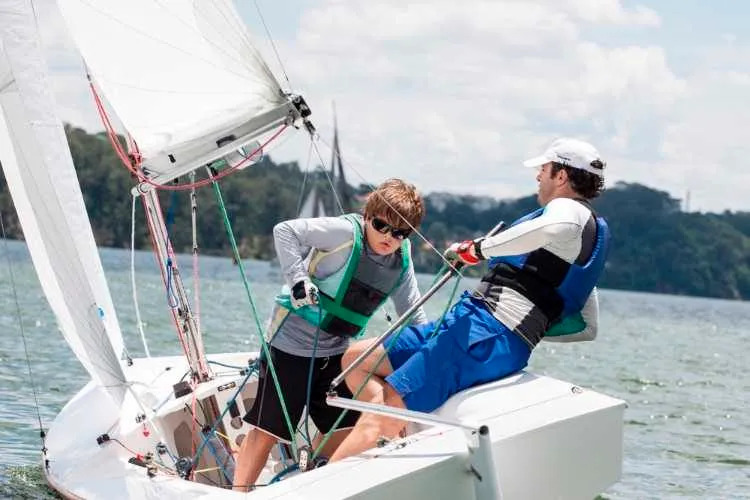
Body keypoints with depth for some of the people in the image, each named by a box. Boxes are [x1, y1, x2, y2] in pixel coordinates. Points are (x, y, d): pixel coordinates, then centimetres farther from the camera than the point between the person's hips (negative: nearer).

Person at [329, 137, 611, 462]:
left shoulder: (570, 210, -3)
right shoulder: (590, 229, 27)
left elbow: (556, 229, -33)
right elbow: (588, 327, 30)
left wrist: (480, 248, -24)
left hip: (485, 332, -10)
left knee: (379, 419, -16)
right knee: (356, 359, 12)